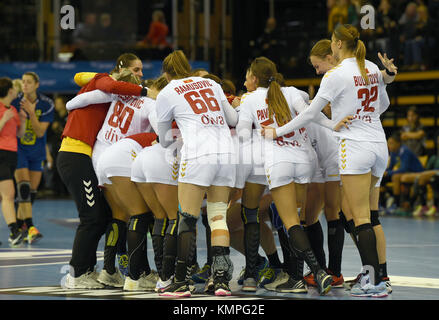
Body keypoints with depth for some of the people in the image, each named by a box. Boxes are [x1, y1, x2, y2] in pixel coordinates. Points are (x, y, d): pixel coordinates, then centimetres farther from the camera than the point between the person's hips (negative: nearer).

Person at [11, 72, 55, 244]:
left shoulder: (46, 104, -7)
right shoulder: (14, 101, -8)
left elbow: (40, 132, -13)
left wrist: (31, 112, -24)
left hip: (36, 152, 3)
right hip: (18, 150, -2)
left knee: (32, 191, 5)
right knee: (24, 187, -18)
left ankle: (19, 228, 19)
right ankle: (30, 228, -23)